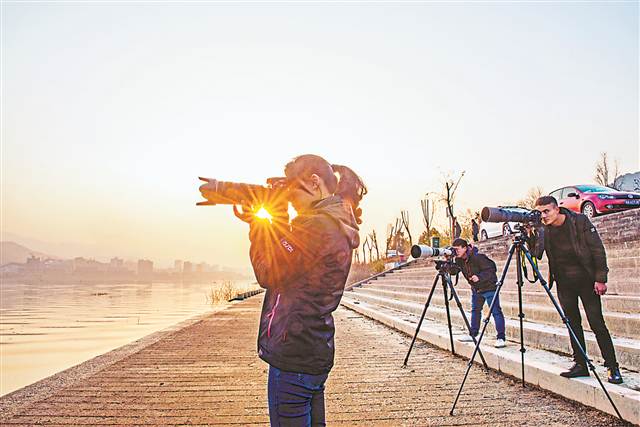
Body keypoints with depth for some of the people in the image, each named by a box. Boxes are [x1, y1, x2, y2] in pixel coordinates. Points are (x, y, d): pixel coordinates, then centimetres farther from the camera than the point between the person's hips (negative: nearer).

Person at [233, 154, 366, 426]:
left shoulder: (318, 225, -20)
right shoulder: (339, 224, 12)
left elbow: (269, 273, -16)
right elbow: (287, 261, 14)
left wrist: (259, 222, -5)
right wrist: (263, 223, 2)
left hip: (293, 354, -10)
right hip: (316, 351, 10)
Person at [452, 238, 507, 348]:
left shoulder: (478, 257, -27)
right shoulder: (459, 260, -5)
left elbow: (491, 269, -26)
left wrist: (479, 277, -35)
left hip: (489, 287, -8)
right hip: (476, 288, 8)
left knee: (496, 312, -8)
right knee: (475, 310, 15)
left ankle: (501, 338, -7)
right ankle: (473, 334, 26)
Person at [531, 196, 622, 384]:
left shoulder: (580, 221, -10)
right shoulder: (544, 230, -1)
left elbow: (598, 249, -9)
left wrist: (600, 278, -12)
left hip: (587, 280, -4)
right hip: (564, 283, 4)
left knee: (597, 324, -3)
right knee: (573, 324, 8)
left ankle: (612, 367, 7)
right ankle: (580, 364, 17)